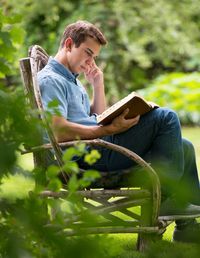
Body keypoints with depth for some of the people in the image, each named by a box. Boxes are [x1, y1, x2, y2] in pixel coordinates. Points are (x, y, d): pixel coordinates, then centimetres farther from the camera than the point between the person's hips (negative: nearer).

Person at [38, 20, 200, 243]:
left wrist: (98, 85, 14)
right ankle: (168, 199, -13)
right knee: (166, 118, -17)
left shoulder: (72, 81, 27)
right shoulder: (50, 80, -6)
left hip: (99, 151, 10)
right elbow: (59, 131, -20)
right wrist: (110, 129, -21)